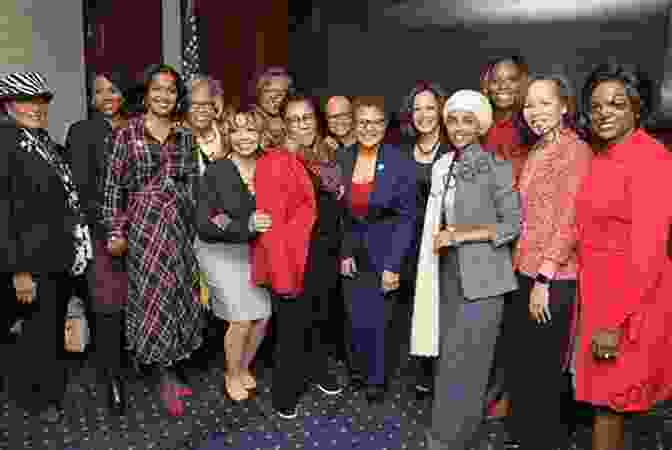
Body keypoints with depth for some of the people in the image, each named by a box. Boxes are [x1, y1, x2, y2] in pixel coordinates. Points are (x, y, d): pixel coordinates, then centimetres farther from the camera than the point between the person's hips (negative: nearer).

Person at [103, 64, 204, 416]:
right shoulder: (128, 133, -3)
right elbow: (113, 186, -3)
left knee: (177, 294, 7)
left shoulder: (185, 136, 7)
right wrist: (115, 232, -7)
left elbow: (193, 184, 9)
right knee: (156, 294, 0)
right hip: (145, 227, -3)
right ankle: (167, 376, 14)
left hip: (181, 227, 3)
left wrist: (197, 225, 6)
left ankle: (168, 371, 22)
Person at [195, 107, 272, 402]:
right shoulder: (216, 172, -16)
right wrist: (245, 225, -29)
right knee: (241, 319, -7)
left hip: (253, 250, 4)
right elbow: (204, 225, -18)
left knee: (262, 316, 4)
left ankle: (243, 368, 33)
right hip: (220, 251, -4)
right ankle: (232, 376, 22)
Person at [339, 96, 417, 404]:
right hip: (353, 254, 3)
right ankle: (362, 370, 34)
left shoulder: (400, 164, -9)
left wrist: (392, 265, -13)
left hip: (387, 254, -3)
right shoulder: (342, 161, 1)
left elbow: (406, 218, -8)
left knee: (379, 319, 1)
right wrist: (344, 252, -2)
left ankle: (378, 378, 28)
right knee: (357, 320, 6)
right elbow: (337, 215, 7)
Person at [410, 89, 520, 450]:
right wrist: (441, 238, 6)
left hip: (481, 275, -6)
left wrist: (462, 235, -15)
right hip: (447, 272, 6)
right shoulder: (442, 166, 10)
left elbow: (513, 224, -9)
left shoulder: (496, 166, -8)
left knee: (462, 362, -3)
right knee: (449, 357, 12)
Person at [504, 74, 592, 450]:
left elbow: (568, 221, -18)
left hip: (553, 279, -8)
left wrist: (544, 280, -18)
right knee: (520, 359, 19)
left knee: (544, 366, 6)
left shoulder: (575, 150, -12)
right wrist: (523, 270, 10)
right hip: (525, 272, 8)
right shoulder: (537, 151, 13)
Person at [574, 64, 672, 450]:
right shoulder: (602, 156, 9)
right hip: (598, 293, 8)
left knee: (608, 401, 6)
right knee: (606, 396, 20)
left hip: (631, 298, -8)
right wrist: (597, 309, 12)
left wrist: (615, 322, -22)